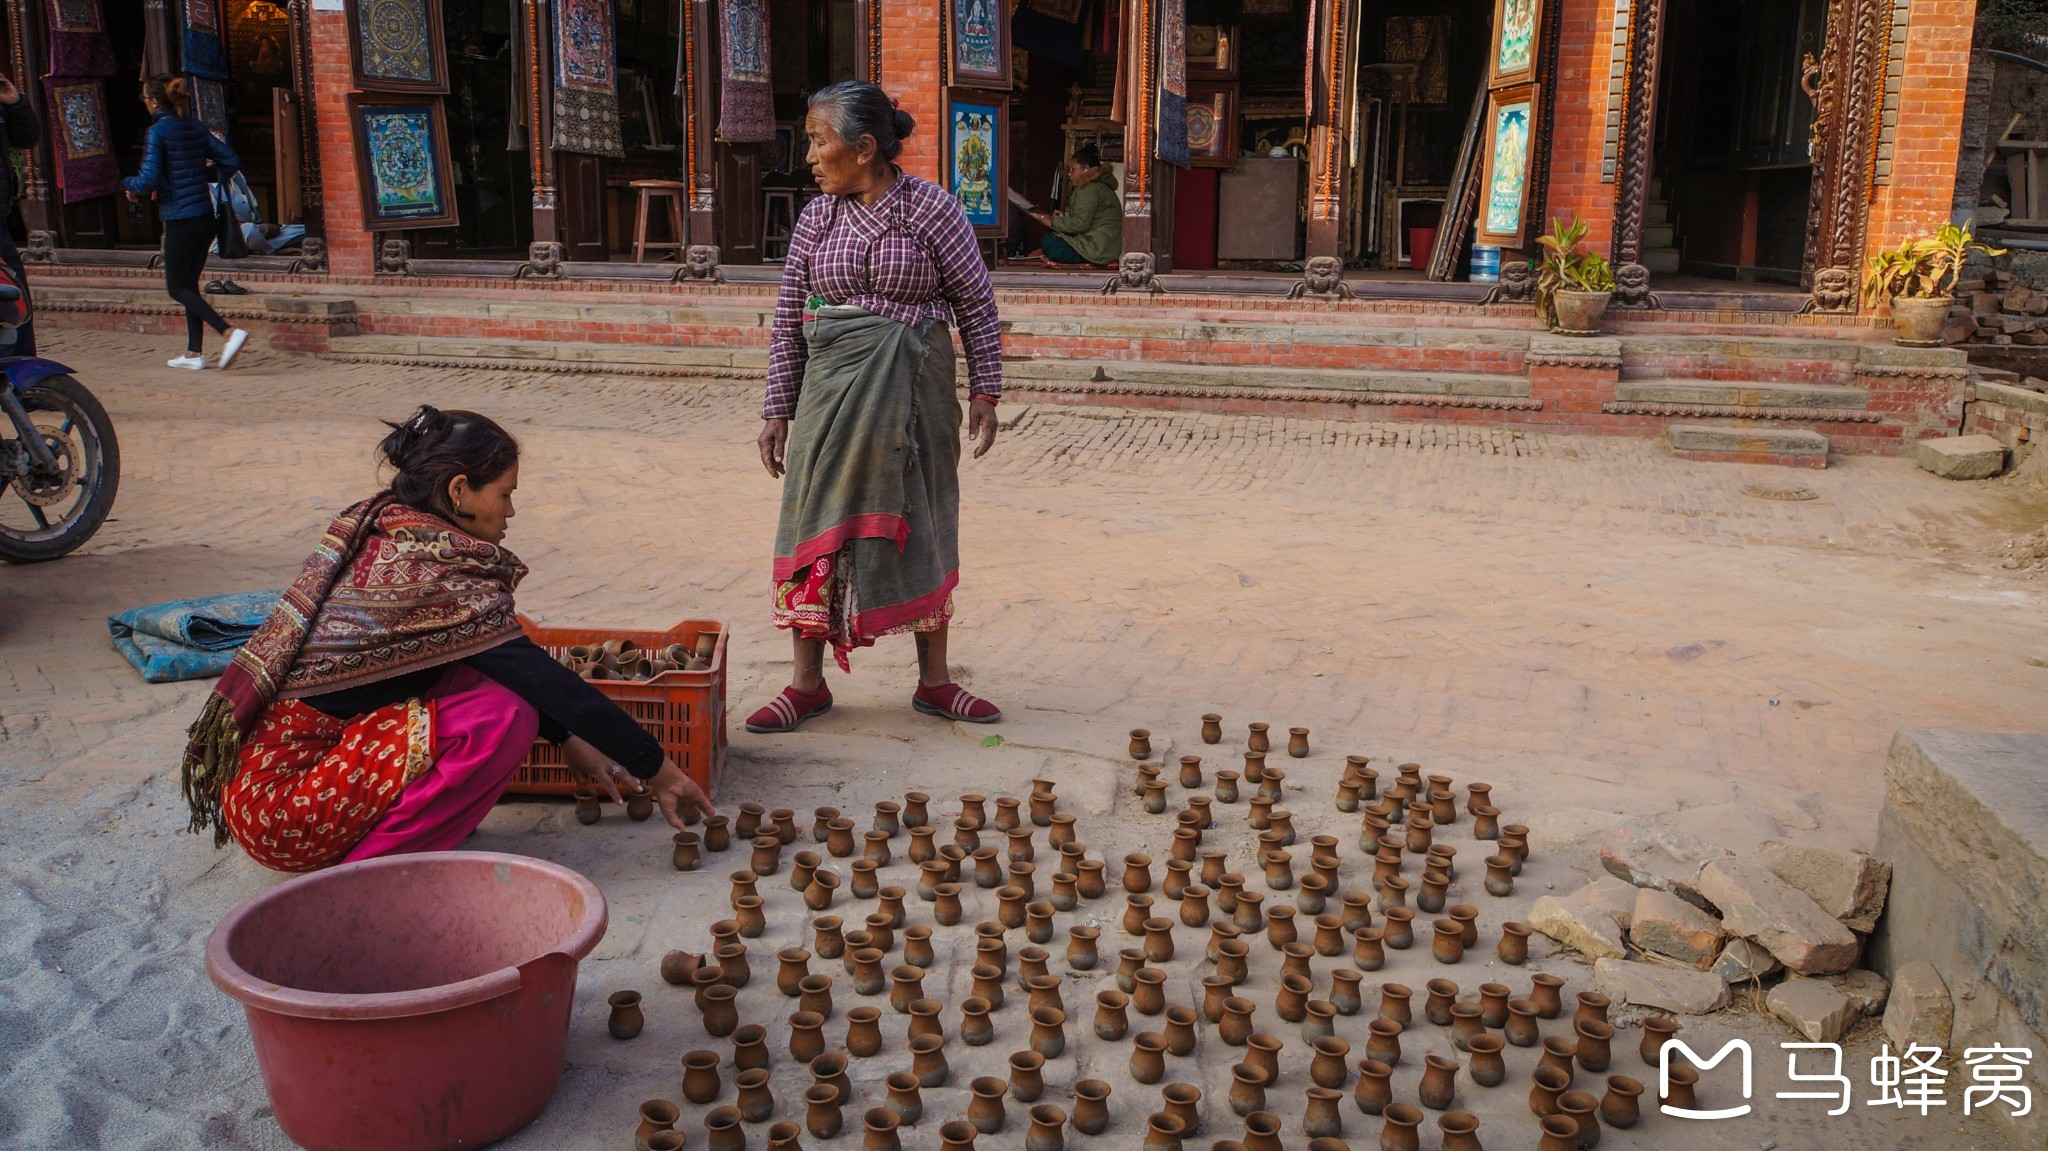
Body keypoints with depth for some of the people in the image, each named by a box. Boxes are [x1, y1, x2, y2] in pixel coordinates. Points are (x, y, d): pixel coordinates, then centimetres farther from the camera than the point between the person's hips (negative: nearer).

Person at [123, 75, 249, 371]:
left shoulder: (158, 131, -12)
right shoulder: (196, 127, 7)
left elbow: (149, 180, -17)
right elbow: (230, 161, 8)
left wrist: (129, 185, 4)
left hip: (180, 220, -7)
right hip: (206, 216, 7)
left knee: (177, 288, 1)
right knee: (189, 283, 16)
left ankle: (230, 332, -18)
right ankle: (194, 352, 16)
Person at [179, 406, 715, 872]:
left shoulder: (375, 536, 6)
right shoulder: (435, 576, -19)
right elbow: (550, 684, -15)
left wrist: (568, 739, 16)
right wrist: (657, 770, -6)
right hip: (282, 814, -9)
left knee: (486, 671, 7)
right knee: (504, 713, -17)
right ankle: (372, 865, -7)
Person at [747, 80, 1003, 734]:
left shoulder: (931, 208, -5)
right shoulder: (817, 217, 4)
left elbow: (976, 304, -1)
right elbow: (787, 317, 7)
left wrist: (984, 391, -3)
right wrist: (778, 410, 4)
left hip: (914, 390, -2)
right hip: (833, 387, 2)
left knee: (922, 527, 7)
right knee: (817, 524, 3)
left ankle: (934, 680, 20)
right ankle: (808, 682, 15)